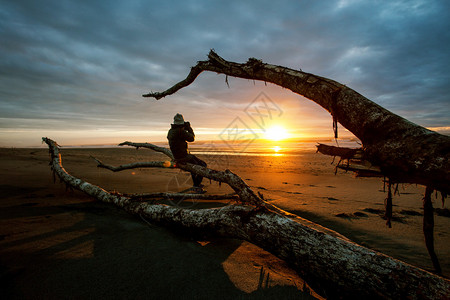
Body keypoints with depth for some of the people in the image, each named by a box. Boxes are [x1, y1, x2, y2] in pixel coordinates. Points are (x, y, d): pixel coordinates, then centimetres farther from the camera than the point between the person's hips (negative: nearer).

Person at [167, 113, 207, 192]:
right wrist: (189, 128, 1)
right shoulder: (180, 131, -22)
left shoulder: (170, 131, 6)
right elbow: (192, 138, -13)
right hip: (183, 157, -10)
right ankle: (196, 186, 2)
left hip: (177, 156, 10)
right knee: (203, 165, -1)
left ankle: (196, 183, 36)